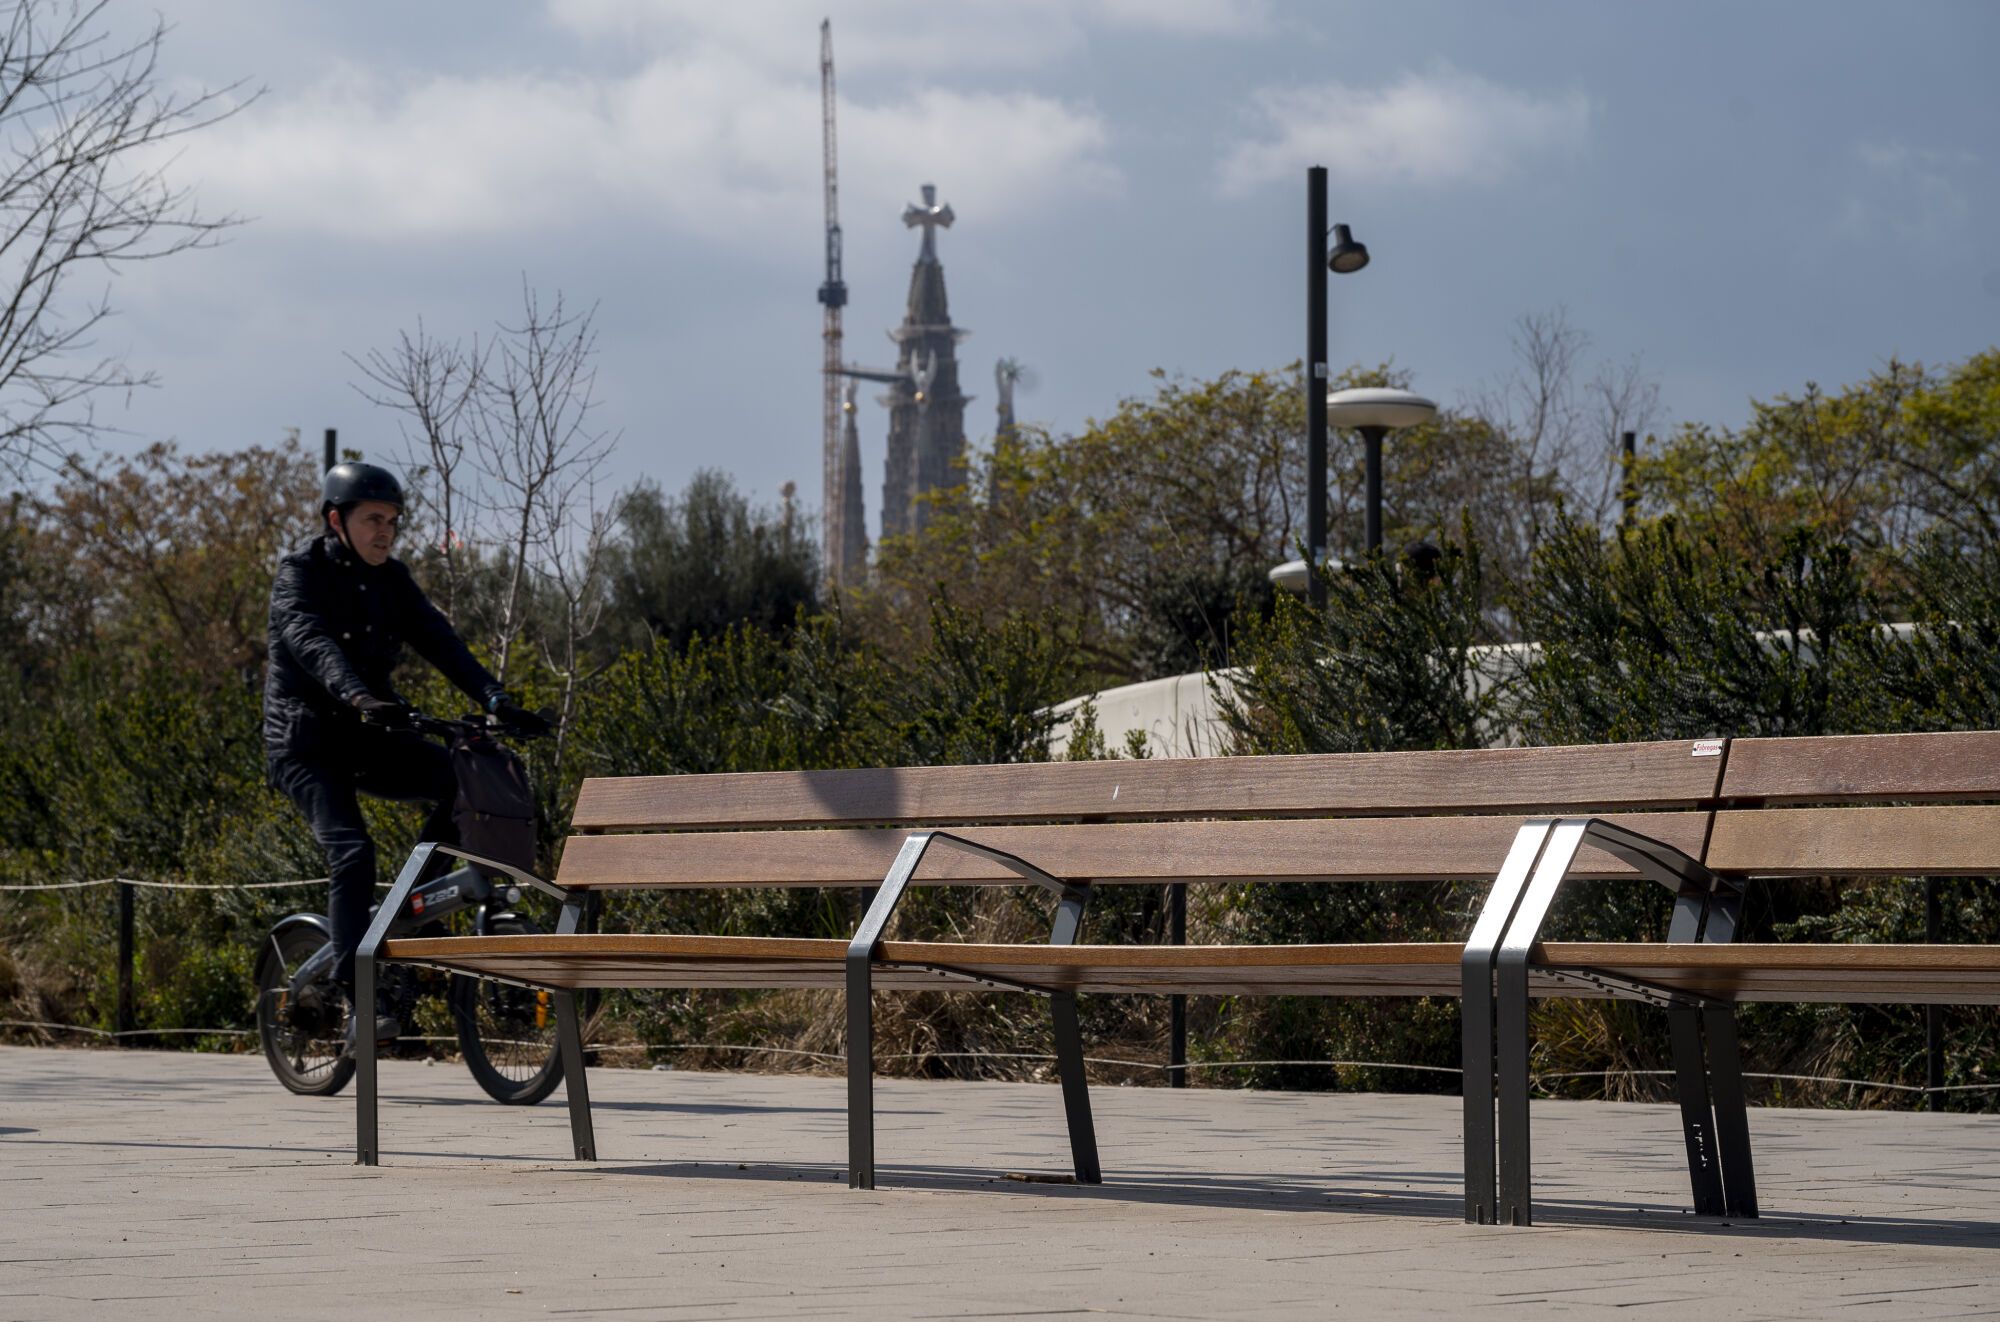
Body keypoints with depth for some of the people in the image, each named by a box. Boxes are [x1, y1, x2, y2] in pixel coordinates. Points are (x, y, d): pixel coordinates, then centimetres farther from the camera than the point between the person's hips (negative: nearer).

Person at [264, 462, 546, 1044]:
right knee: (351, 852, -25)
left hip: (368, 738, 6)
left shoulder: (391, 580, 8)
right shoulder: (300, 574, -10)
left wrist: (495, 698, -21)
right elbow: (311, 643, -29)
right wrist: (358, 698, -47)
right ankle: (359, 995, -21)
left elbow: (439, 641, -4)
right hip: (306, 741, -6)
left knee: (463, 779, -18)